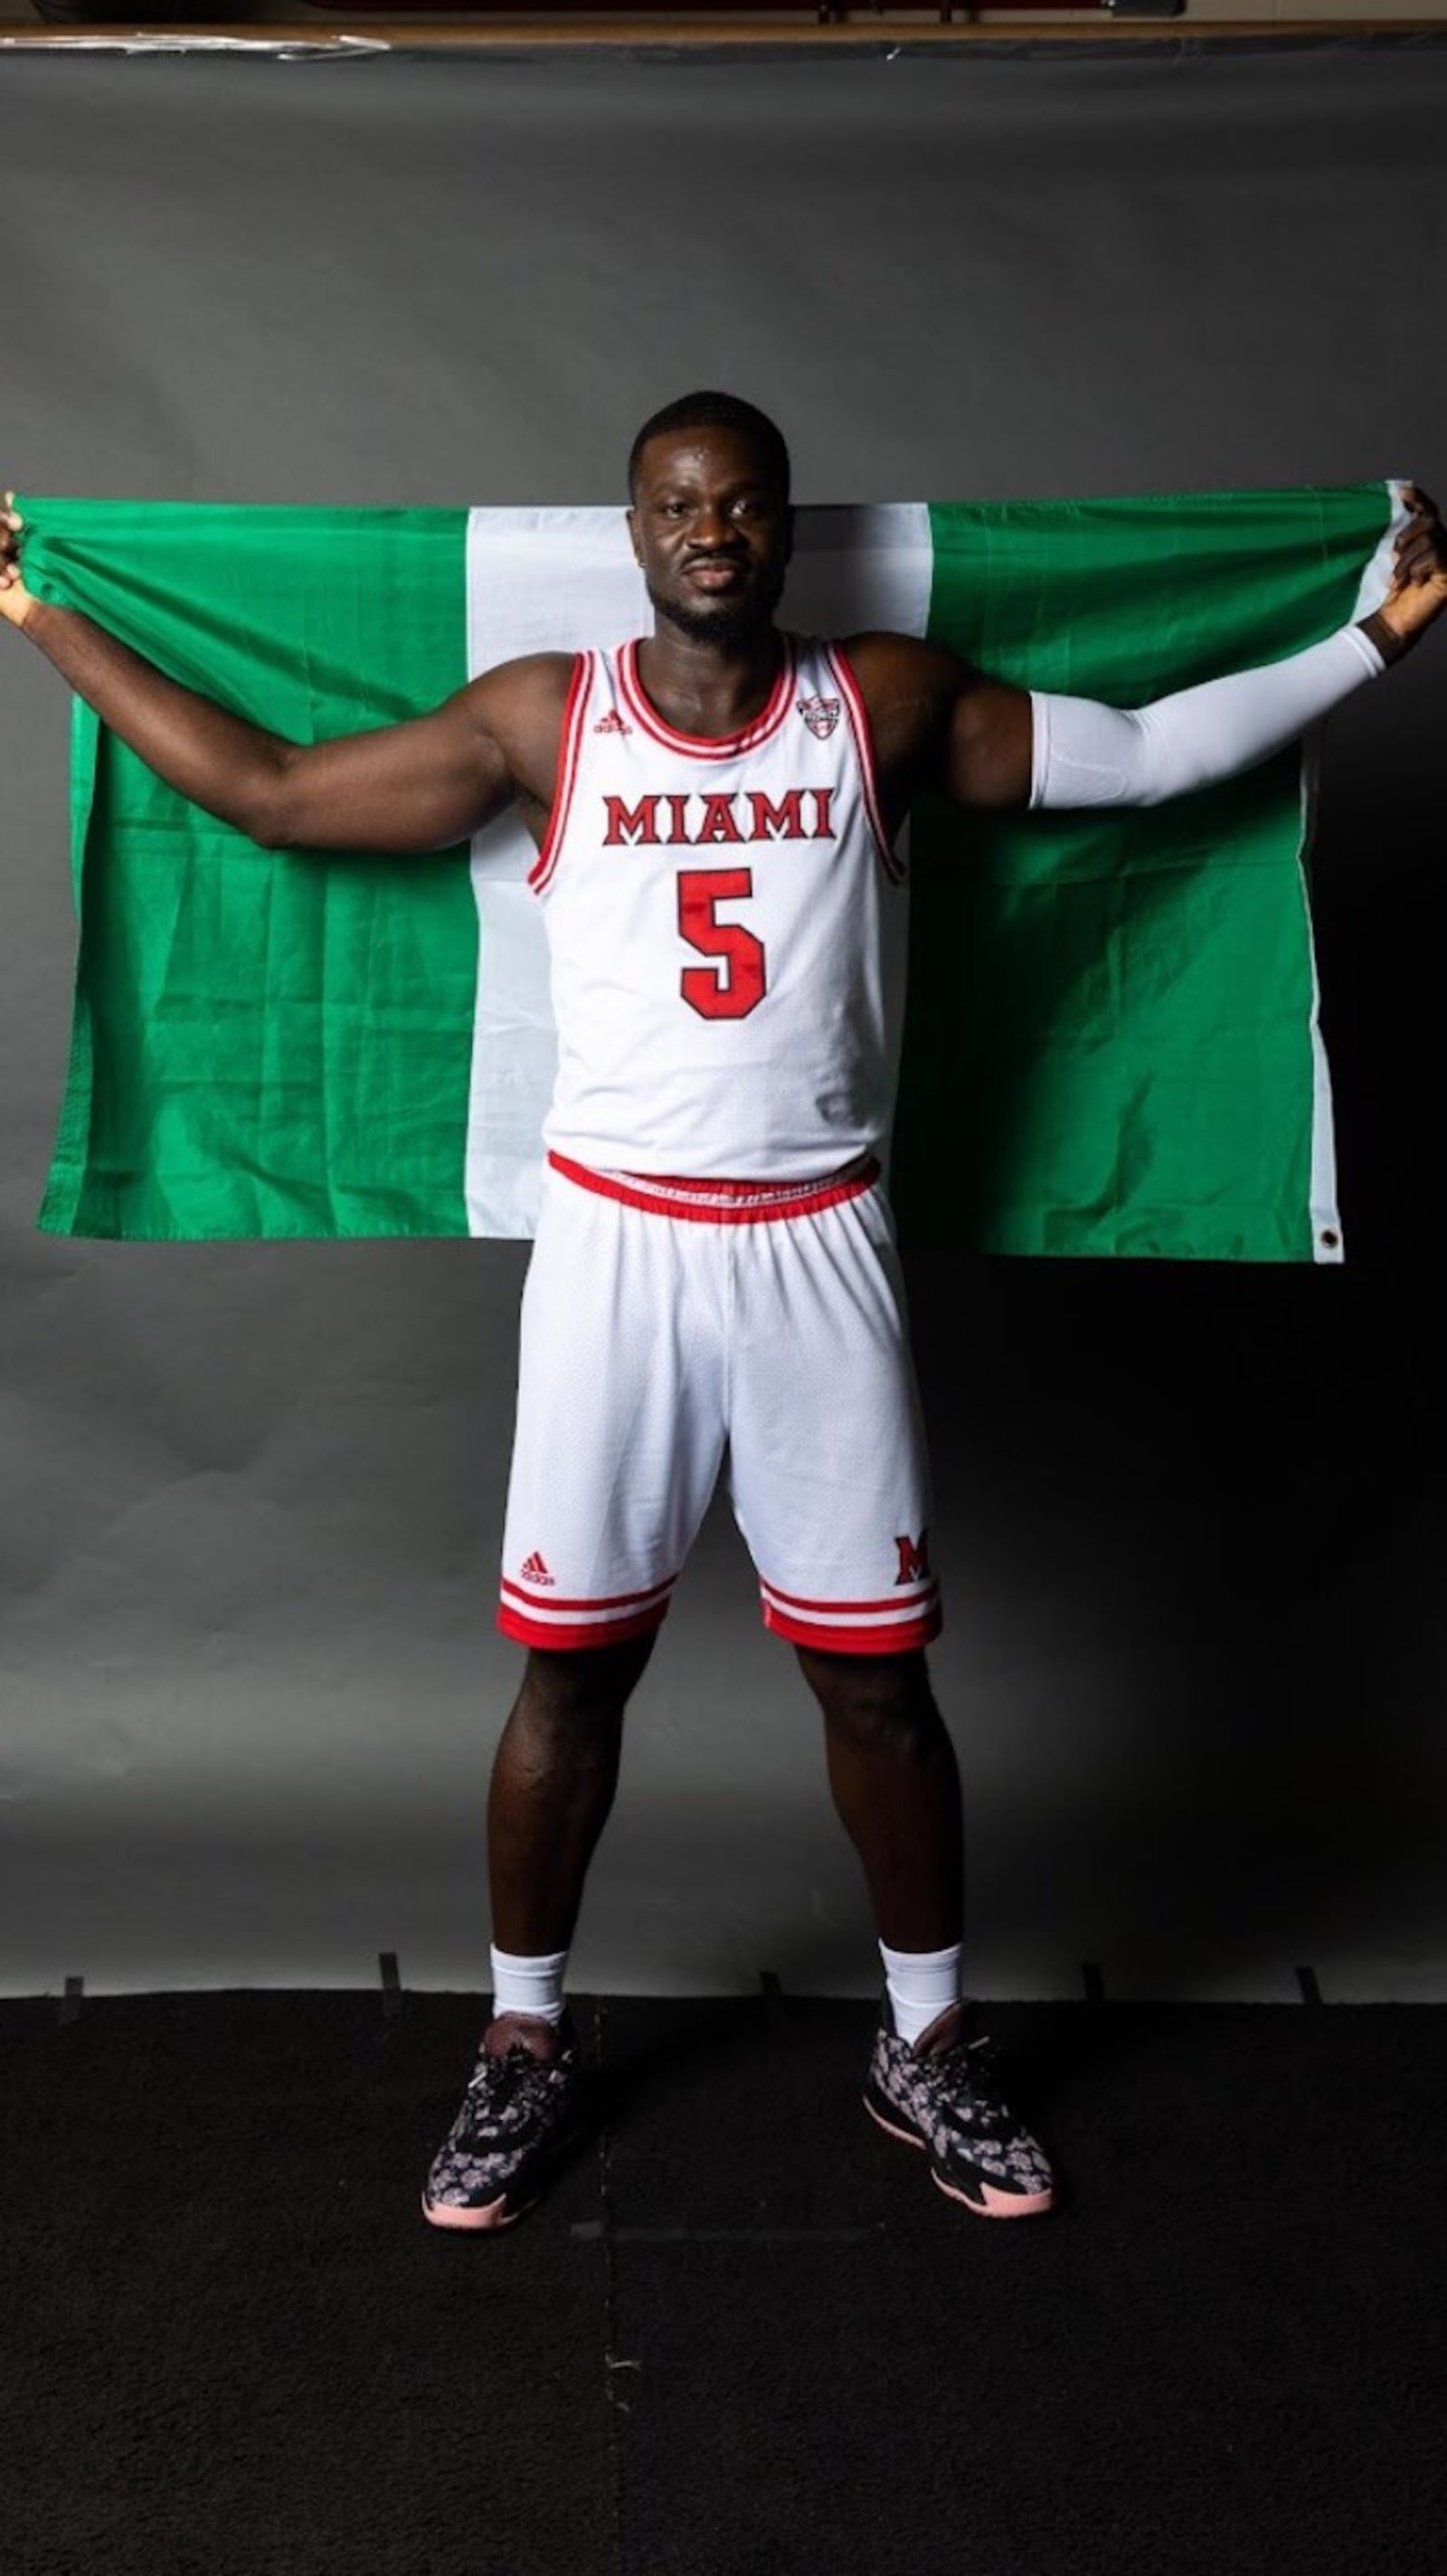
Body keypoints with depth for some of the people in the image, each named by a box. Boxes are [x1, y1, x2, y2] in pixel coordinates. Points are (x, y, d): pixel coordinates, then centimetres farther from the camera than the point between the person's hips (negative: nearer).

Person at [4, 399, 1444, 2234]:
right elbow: (267, 789, 6)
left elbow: (1154, 751, 7)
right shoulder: (540, 720, 1)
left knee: (874, 1666, 7)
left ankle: (927, 2047, 27)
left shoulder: (888, 705, 2)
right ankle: (526, 2043, 28)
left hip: (819, 1251, 1)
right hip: (614, 1243, 0)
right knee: (572, 1661, 7)